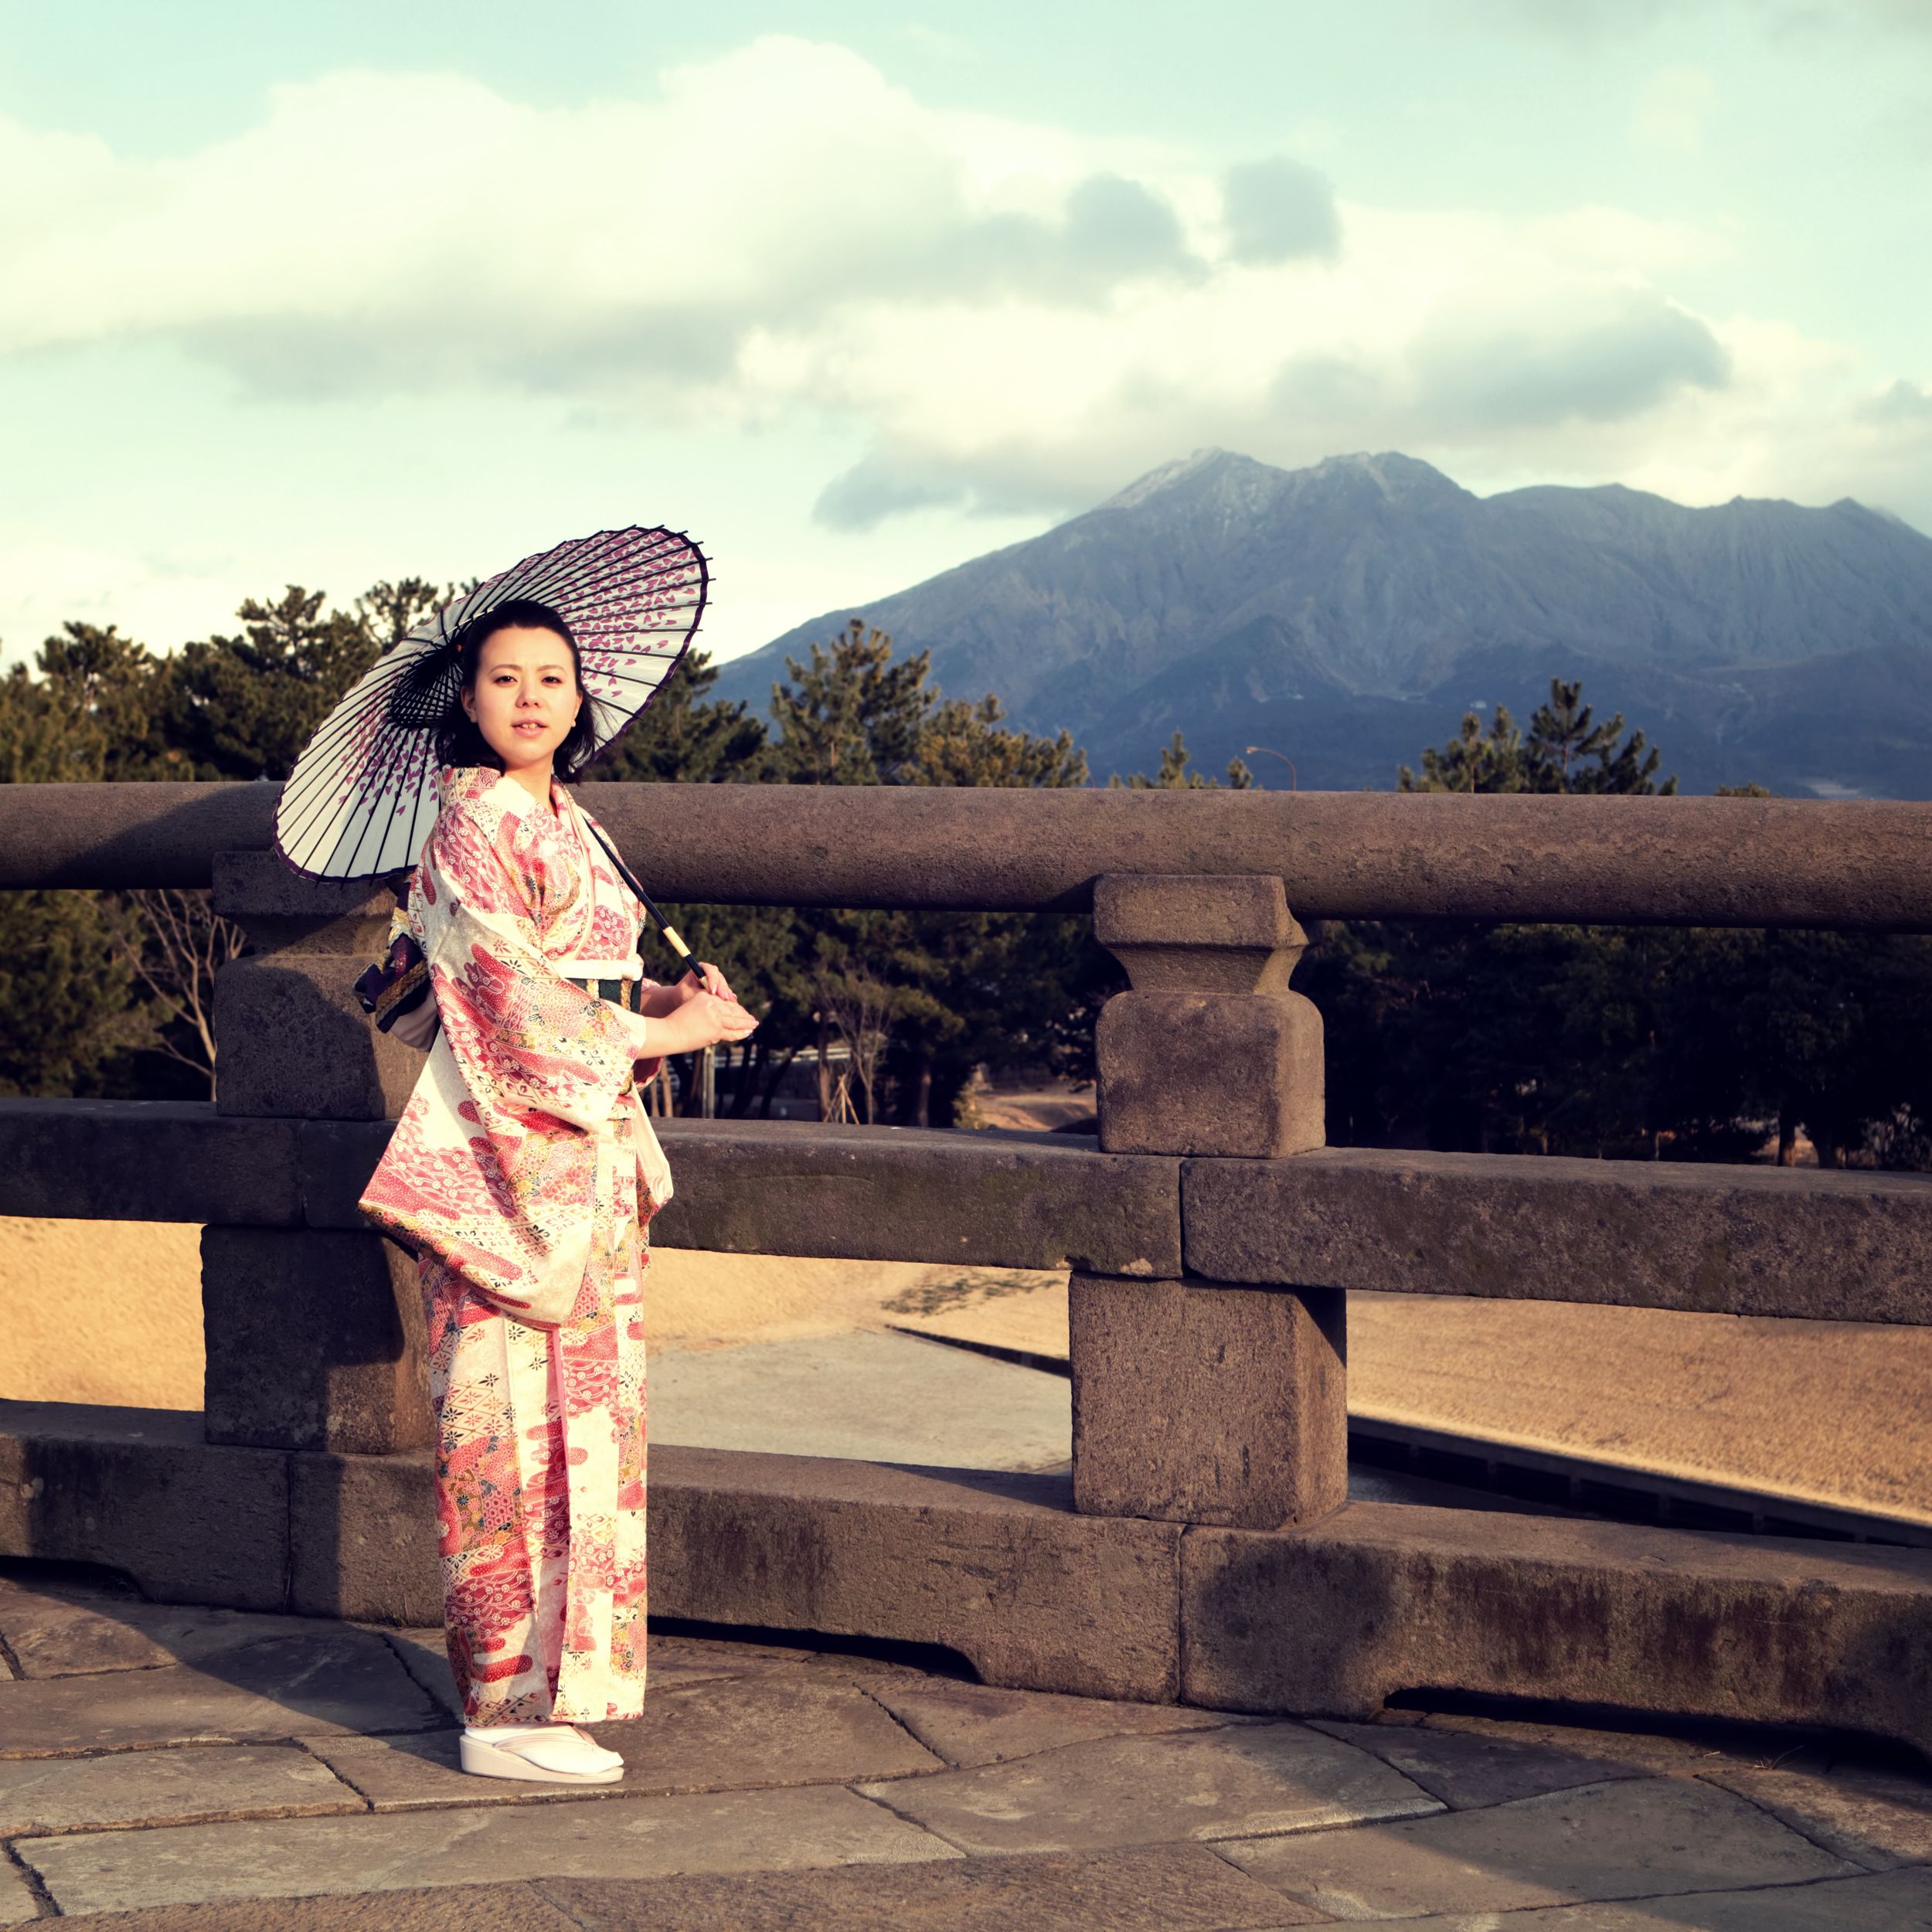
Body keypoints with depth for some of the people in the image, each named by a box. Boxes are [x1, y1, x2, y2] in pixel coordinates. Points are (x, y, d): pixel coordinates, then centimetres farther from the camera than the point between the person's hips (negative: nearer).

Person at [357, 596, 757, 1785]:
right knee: (515, 1423, -6)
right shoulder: (474, 821, -11)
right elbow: (514, 998, -17)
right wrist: (664, 1032, -11)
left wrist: (670, 996, 3)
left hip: (594, 1155, 9)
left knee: (586, 1410, 12)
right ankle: (515, 1707, -1)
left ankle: (559, 1679, 21)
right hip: (514, 1157, -9)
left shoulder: (567, 823, 16)